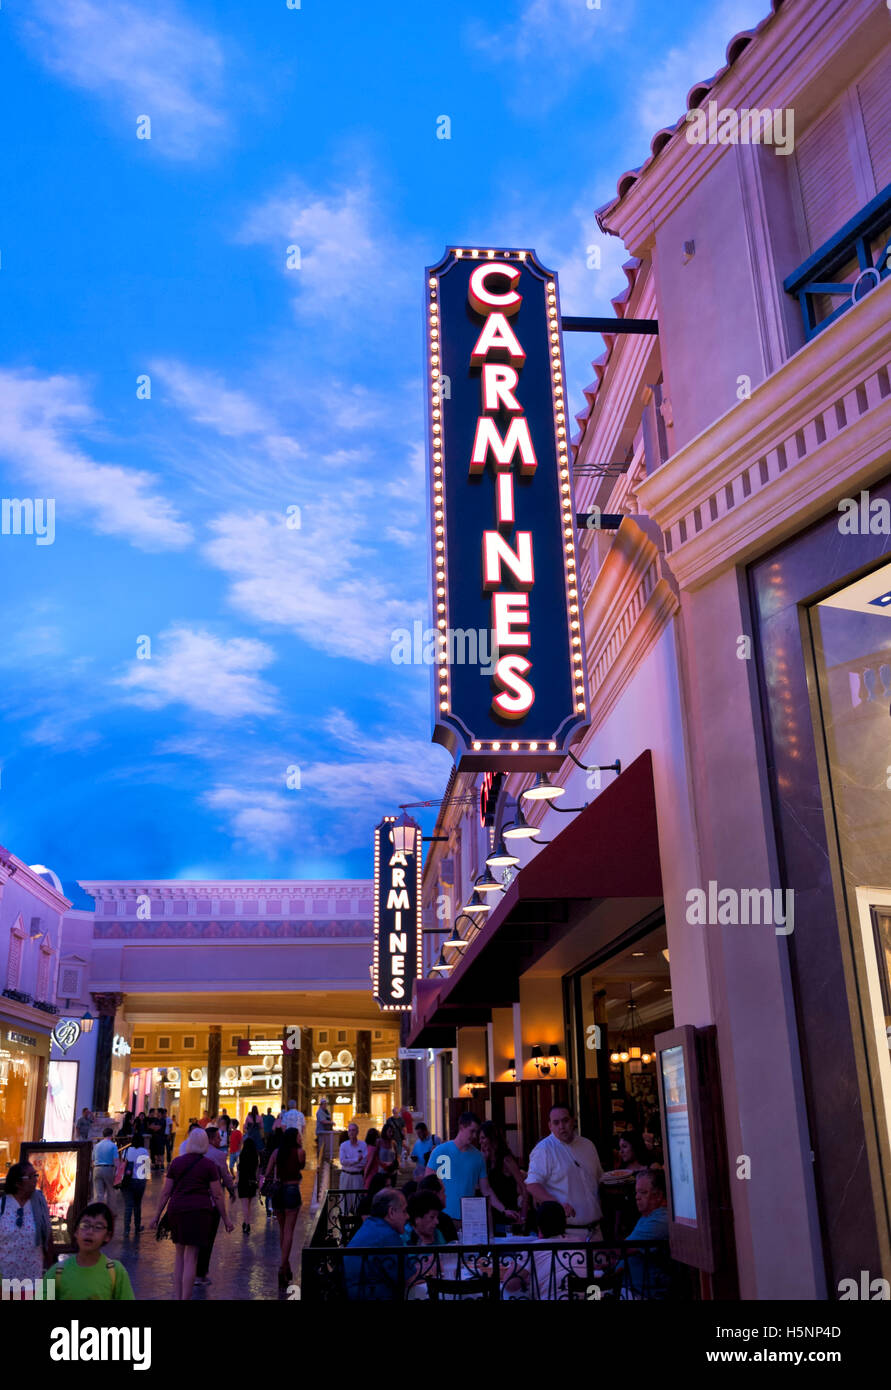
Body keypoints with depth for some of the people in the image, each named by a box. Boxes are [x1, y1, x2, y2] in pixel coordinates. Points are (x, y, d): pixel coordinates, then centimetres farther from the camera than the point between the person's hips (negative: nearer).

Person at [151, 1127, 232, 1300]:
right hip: (199, 1211, -4)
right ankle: (185, 1297, -3)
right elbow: (217, 1195, 0)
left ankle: (177, 1296, 20)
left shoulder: (176, 1162, 7)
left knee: (179, 1255, 17)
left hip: (176, 1210, 4)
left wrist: (157, 1215, 17)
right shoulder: (209, 1165, -1)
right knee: (191, 1258, -1)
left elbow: (165, 1192, 7)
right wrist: (225, 1219, 8)